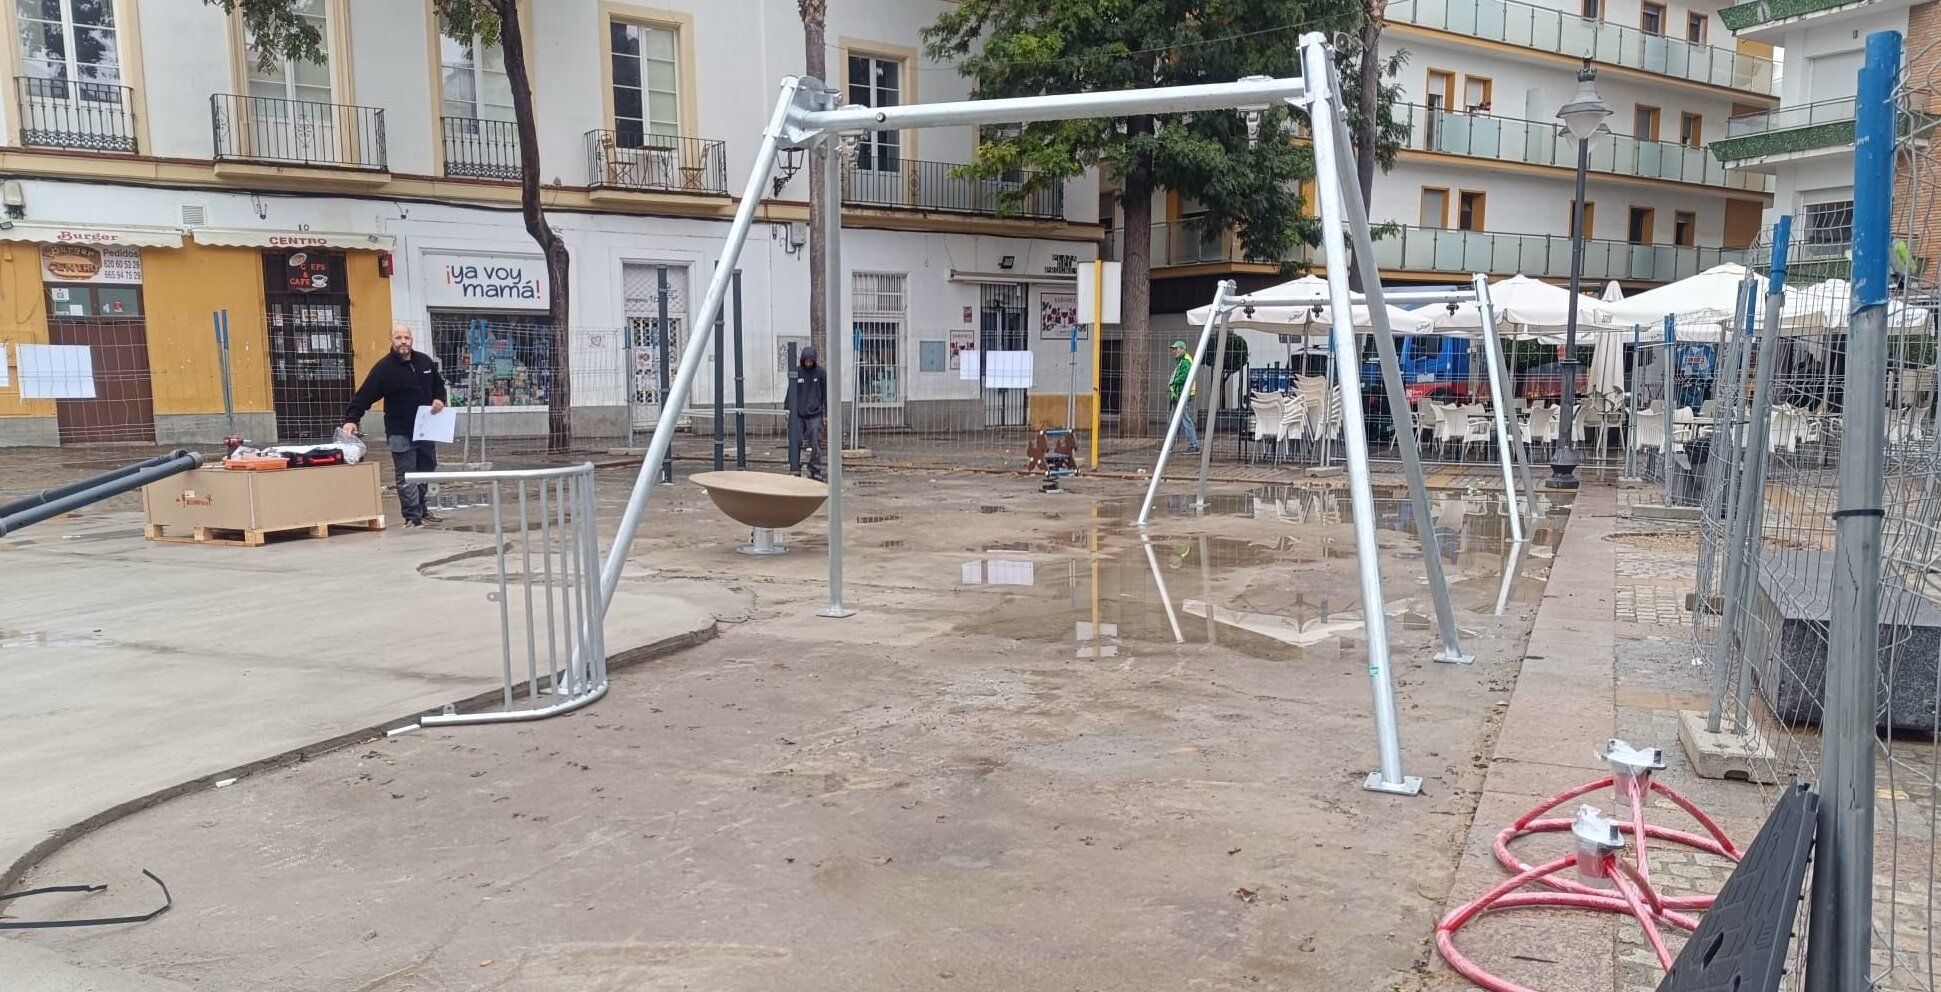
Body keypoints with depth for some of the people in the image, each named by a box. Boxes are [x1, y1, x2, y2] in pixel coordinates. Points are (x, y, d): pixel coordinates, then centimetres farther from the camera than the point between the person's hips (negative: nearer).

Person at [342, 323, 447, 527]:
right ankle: (412, 516, 1)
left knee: (427, 470, 15)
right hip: (400, 432, -6)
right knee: (406, 476, -4)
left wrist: (440, 399, 0)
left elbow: (439, 384, 21)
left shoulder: (425, 361, 6)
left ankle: (421, 510, 29)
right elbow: (364, 395, -15)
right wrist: (351, 419, -26)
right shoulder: (383, 368, -11)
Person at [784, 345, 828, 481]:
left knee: (816, 444, -4)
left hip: (814, 415, -1)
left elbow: (825, 393, 6)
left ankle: (815, 471, 4)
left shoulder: (821, 372, 1)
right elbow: (790, 392, 9)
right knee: (795, 442, -2)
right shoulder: (796, 372, 2)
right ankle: (795, 469, 8)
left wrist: (826, 414, 4)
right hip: (797, 414, 1)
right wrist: (786, 409, 6)